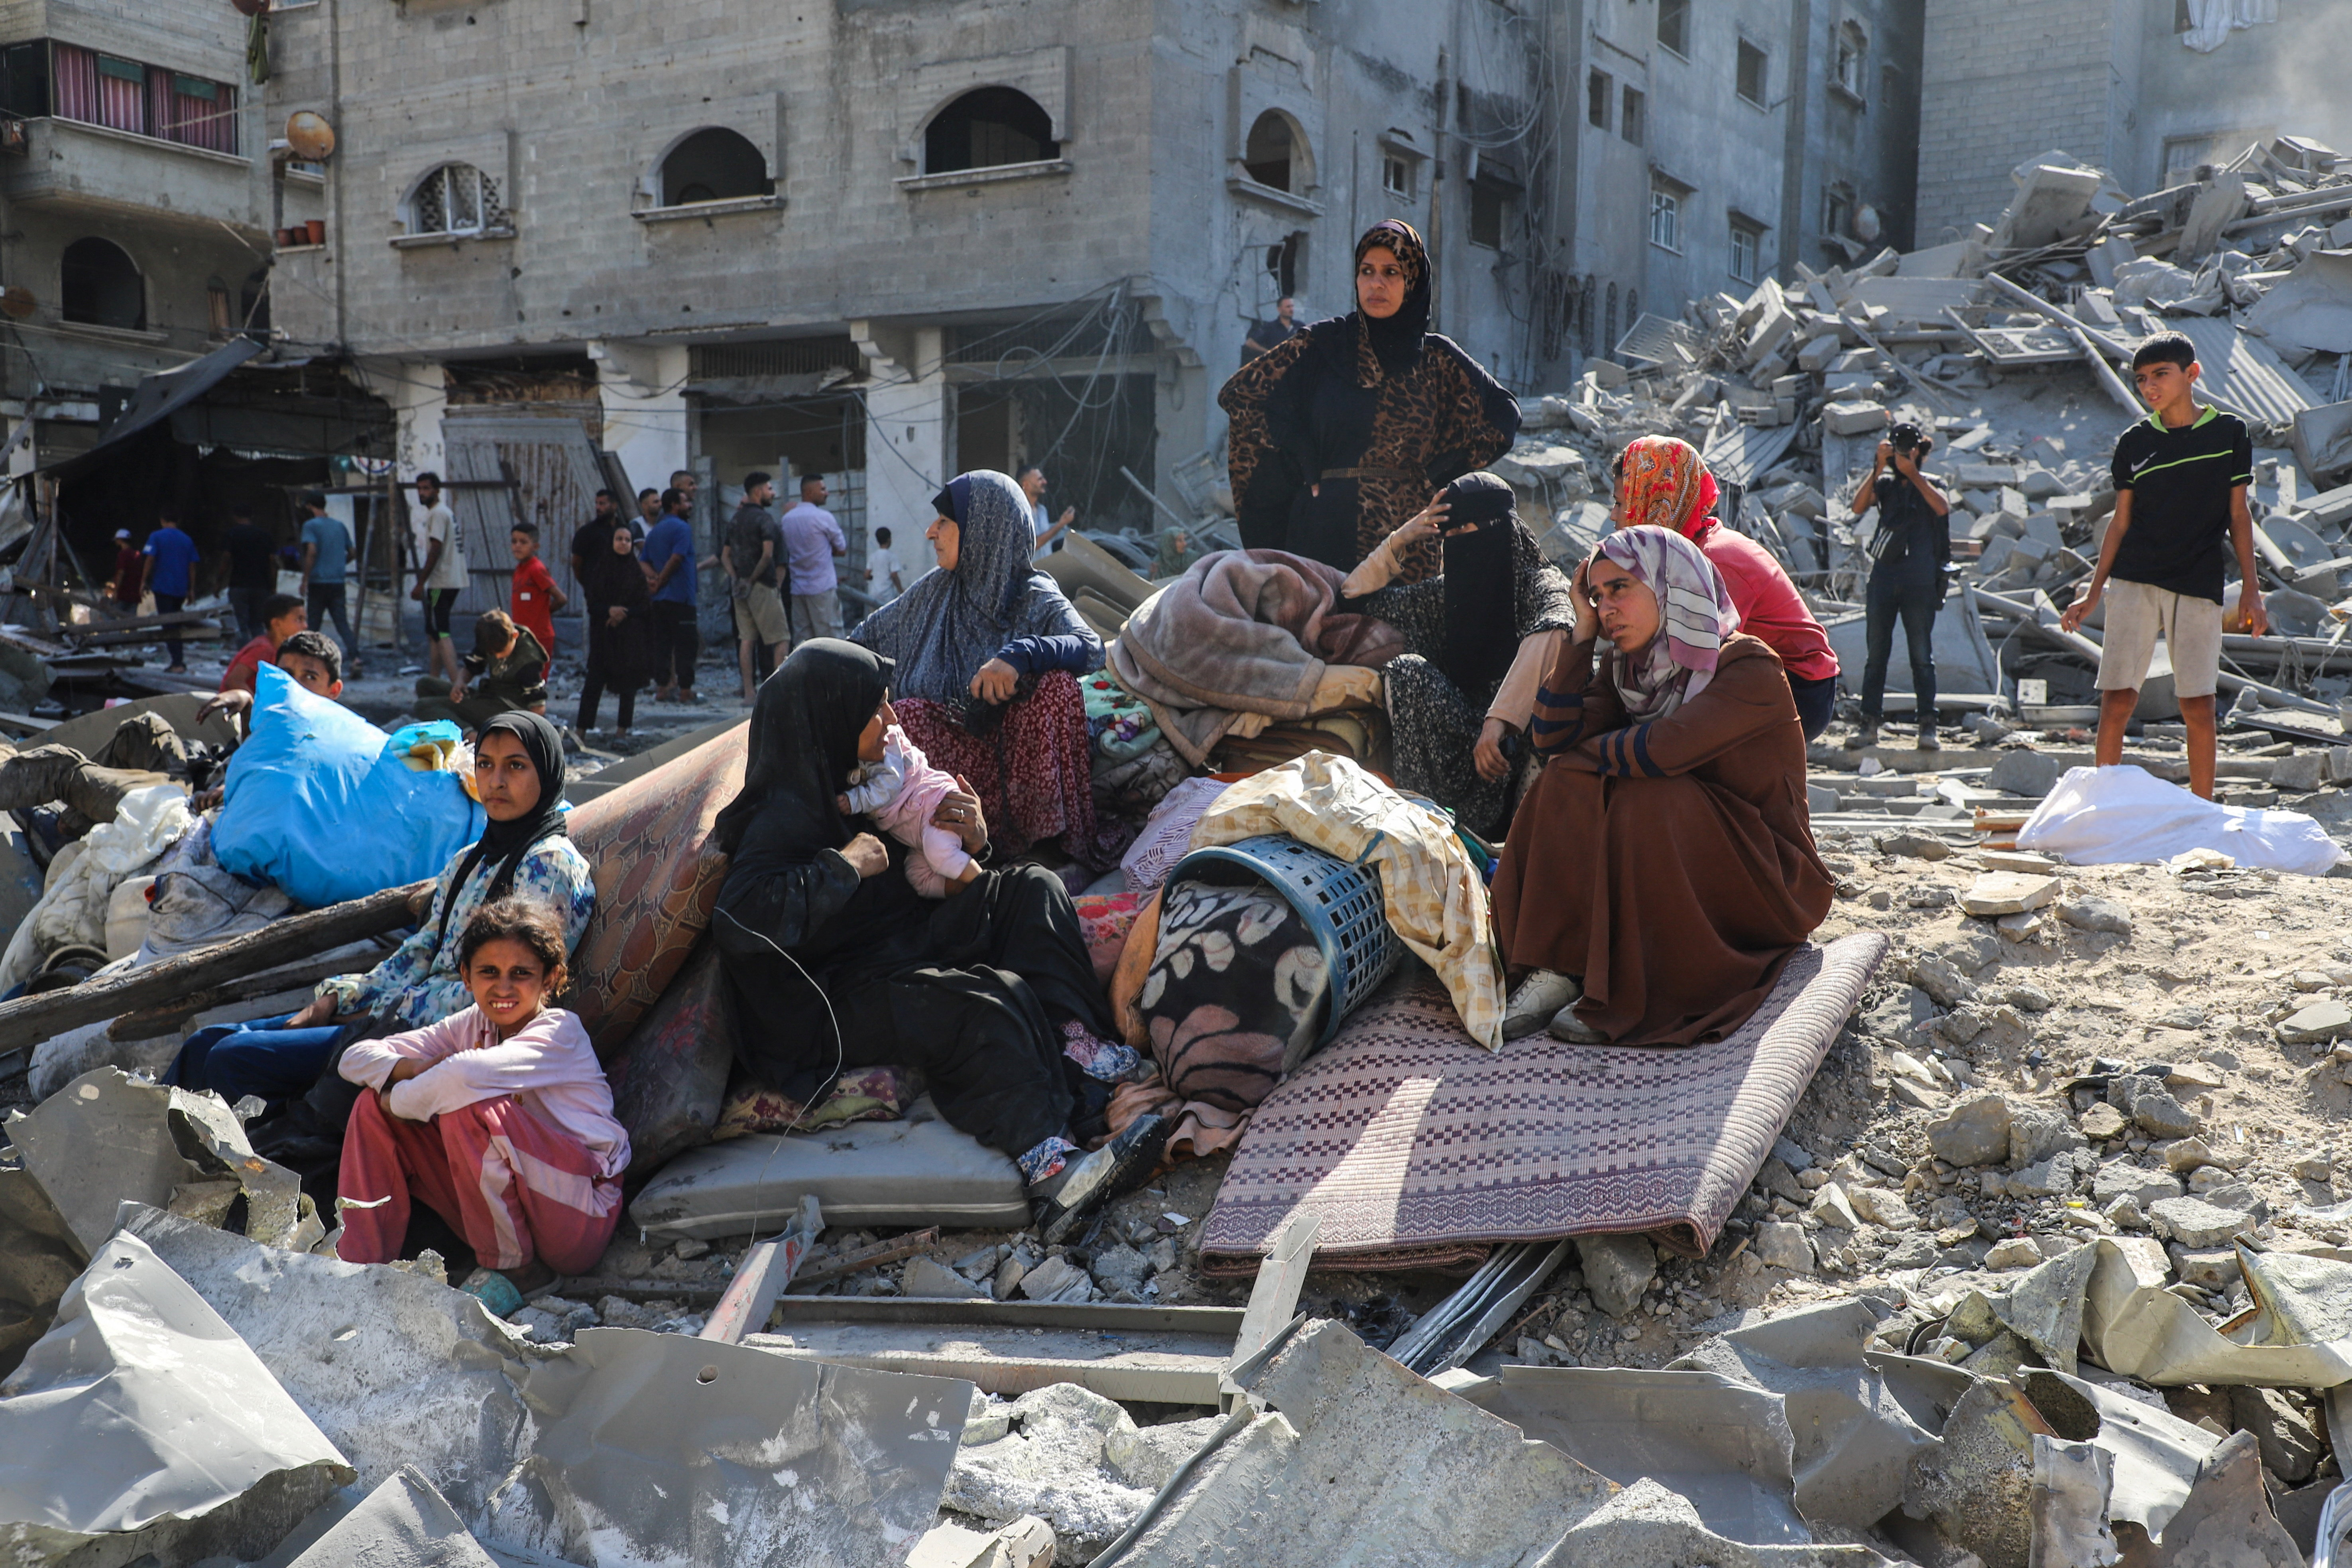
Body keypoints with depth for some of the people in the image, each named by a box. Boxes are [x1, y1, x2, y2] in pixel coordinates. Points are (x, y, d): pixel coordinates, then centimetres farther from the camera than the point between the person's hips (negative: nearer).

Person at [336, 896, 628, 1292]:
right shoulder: (471, 1026, 6)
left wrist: (402, 1100, -16)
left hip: (581, 1218, -7)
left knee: (468, 1104, -30)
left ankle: (512, 1267, -14)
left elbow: (466, 1075, -36)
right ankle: (359, 1261, 2)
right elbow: (356, 1058, 3)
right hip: (503, 1210, 7)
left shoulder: (560, 1032, -16)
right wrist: (418, 1068, -17)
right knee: (375, 1104, 0)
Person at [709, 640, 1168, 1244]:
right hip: (833, 1007, -9)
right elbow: (738, 921, -32)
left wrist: (970, 846, 0)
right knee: (990, 1000, -33)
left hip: (905, 955, 10)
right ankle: (1049, 1165, -42)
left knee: (1028, 889, -3)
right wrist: (844, 865, -24)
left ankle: (1075, 1042, -22)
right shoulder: (783, 817, -14)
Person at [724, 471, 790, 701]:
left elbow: (725, 555, 17)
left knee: (746, 639, 7)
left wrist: (735, 578, 5)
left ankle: (749, 690, 5)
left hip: (740, 587, 8)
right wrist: (753, 579, -11)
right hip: (762, 586, -8)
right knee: (779, 639, -3)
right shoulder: (764, 518, -10)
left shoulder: (735, 519, 15)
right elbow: (768, 555, -21)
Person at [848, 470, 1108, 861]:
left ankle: (1050, 835, -29)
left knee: (1057, 680, -29)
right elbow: (866, 638, 23)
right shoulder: (934, 591, 11)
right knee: (908, 712, -25)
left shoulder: (1036, 598, -3)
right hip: (953, 745, 3)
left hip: (1018, 751, -3)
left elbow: (1093, 649, -22)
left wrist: (1021, 655, -37)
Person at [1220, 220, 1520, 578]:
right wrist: (1303, 466, -1)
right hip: (1326, 534, -1)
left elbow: (1504, 415, 13)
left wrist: (1438, 474, 4)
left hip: (1407, 535, 1)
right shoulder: (1323, 344, 6)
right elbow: (1240, 394, 5)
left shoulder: (1436, 358, 8)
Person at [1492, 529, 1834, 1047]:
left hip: (1762, 880, -6)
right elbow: (1553, 738, -8)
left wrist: (1588, 752, -12)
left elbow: (1662, 749, -31)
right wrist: (1583, 633, -7)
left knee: (1646, 799, -31)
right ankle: (1557, 968, -23)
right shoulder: (1629, 669, 5)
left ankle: (1629, 998, -23)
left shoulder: (1751, 668, -17)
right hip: (1668, 875, 7)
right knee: (1567, 784, -14)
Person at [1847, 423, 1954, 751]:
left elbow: (1943, 508, -17)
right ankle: (1869, 725, 4)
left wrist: (1913, 475, -15)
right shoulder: (1885, 484, 10)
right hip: (1883, 576, 2)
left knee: (1922, 656, -1)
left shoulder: (1929, 485, 5)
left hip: (1919, 580, -2)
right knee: (1875, 655, 2)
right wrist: (1878, 468, -13)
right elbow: (1858, 507, -8)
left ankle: (1927, 727, 0)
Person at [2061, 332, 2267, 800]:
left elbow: (2238, 516, 8)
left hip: (2200, 586, -1)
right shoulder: (2133, 442, 7)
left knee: (2198, 706, -1)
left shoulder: (2229, 432, 6)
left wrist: (2251, 589, 3)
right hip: (2134, 583, 1)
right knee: (2117, 700, -5)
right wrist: (2093, 593, 6)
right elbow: (2121, 522, 11)